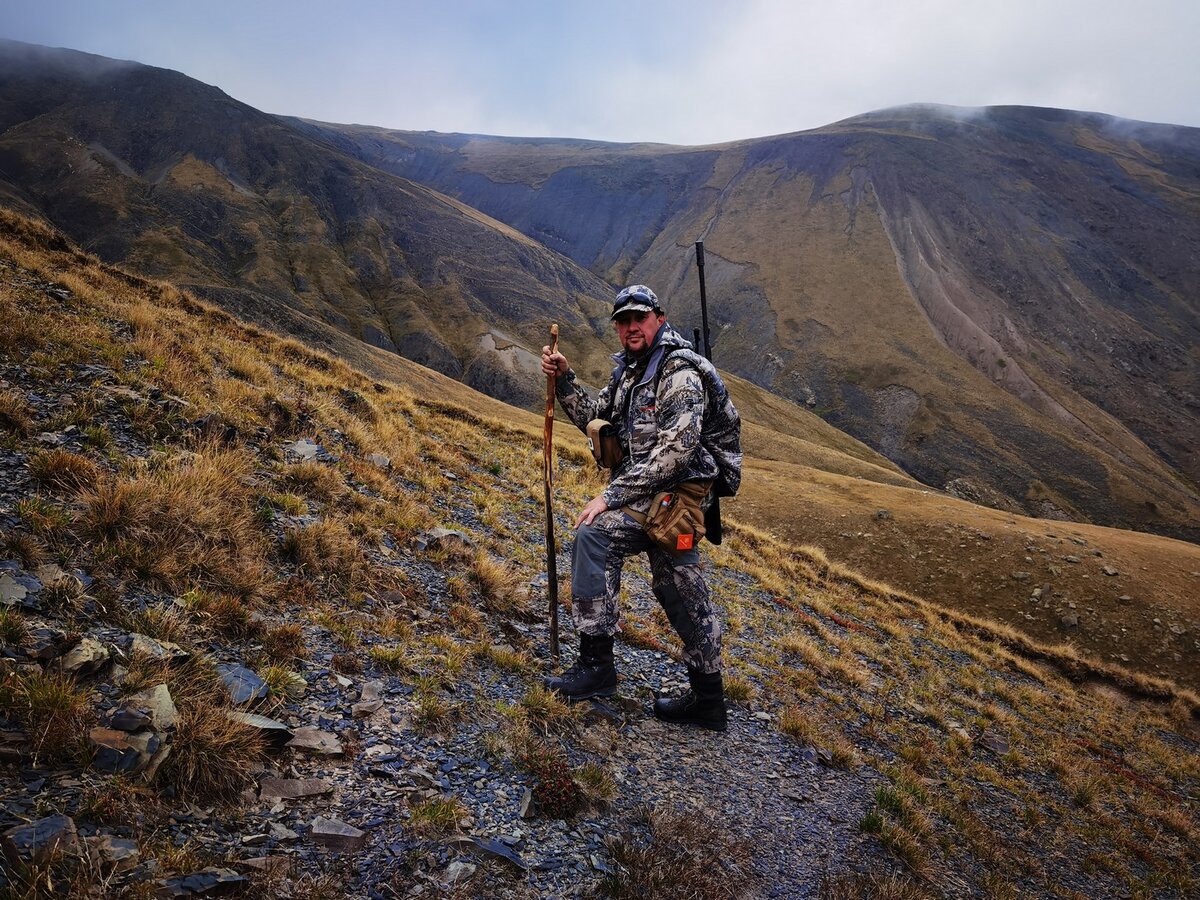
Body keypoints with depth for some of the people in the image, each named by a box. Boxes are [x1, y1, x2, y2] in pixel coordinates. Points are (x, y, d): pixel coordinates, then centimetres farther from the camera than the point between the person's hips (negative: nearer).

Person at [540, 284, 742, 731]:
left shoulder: (680, 372, -16)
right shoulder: (632, 371, 14)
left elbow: (674, 450, -25)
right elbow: (594, 418, 16)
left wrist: (610, 496, -26)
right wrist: (564, 380, 1)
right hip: (660, 494, 10)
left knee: (593, 533, -25)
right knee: (680, 591, 14)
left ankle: (596, 662, -19)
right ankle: (708, 699, 26)